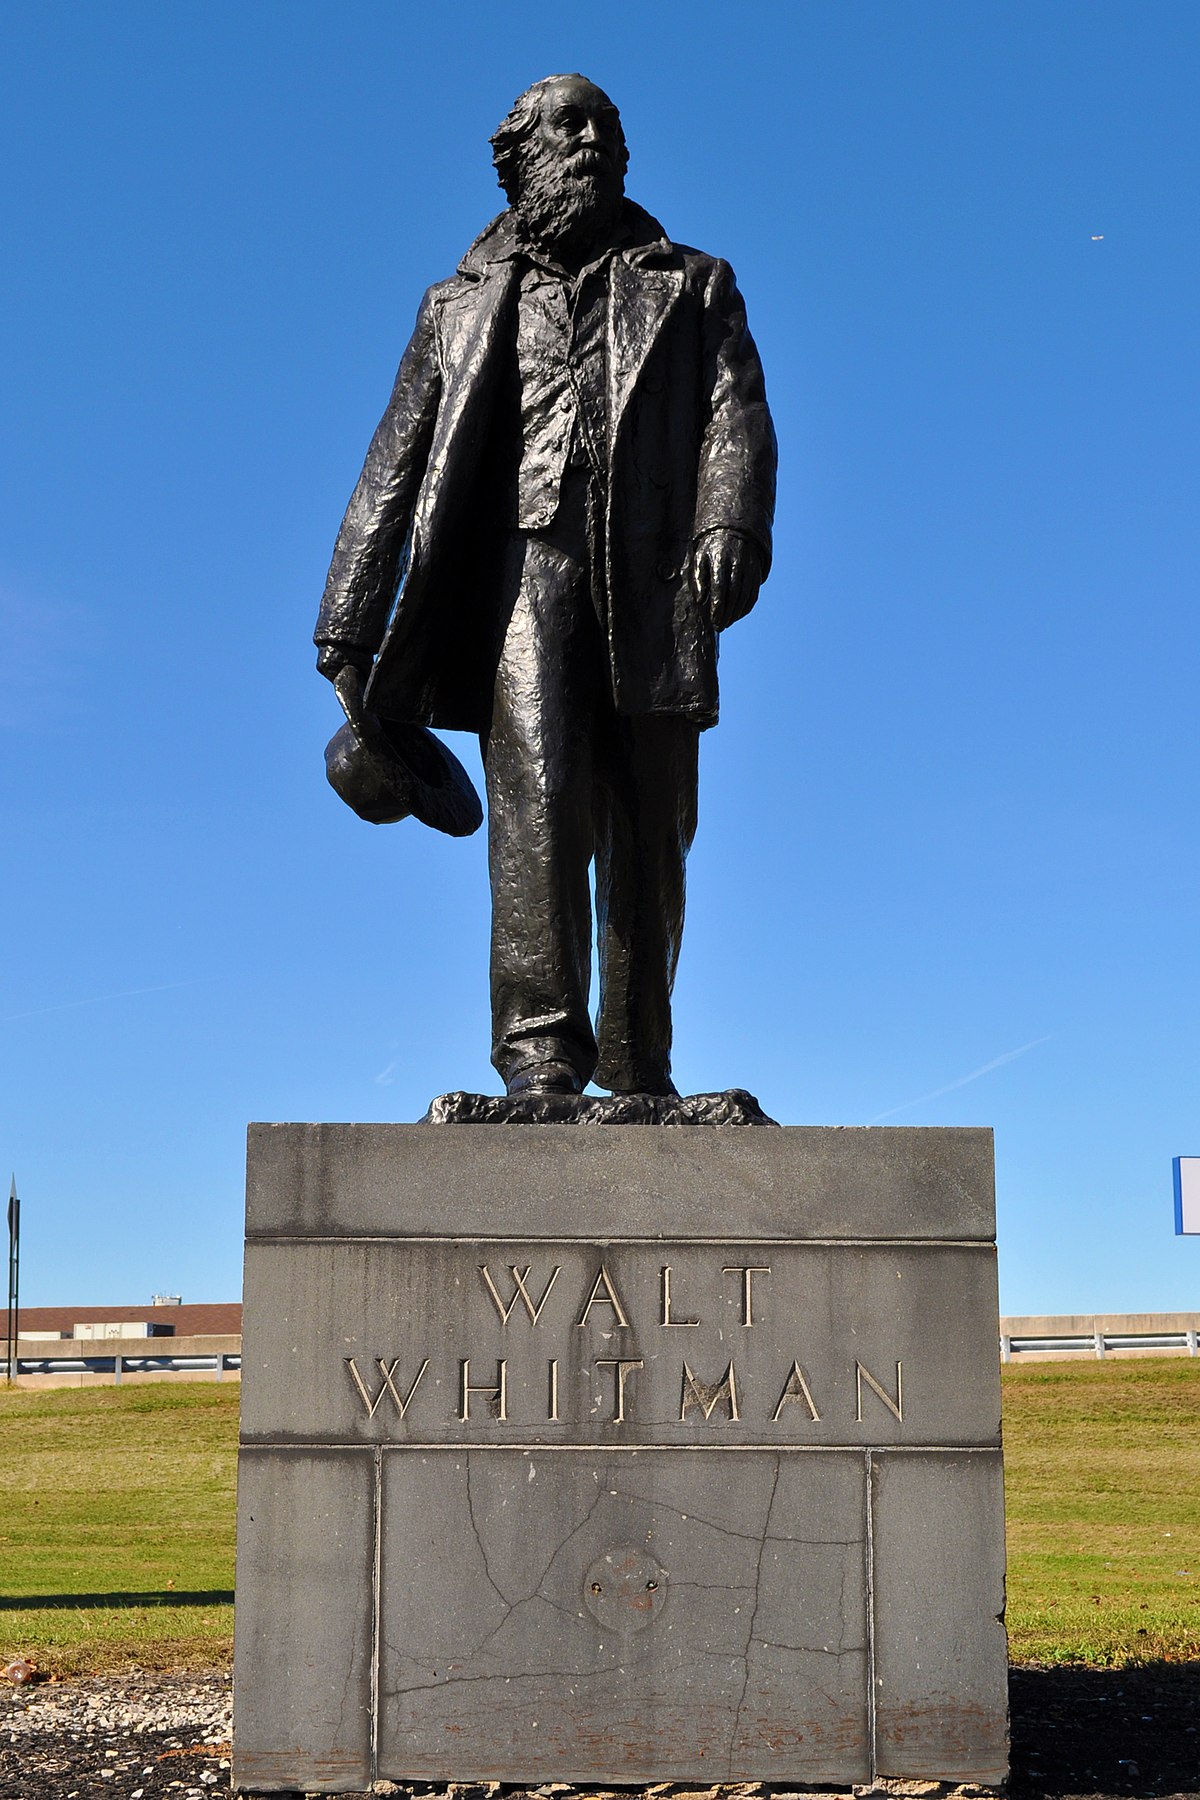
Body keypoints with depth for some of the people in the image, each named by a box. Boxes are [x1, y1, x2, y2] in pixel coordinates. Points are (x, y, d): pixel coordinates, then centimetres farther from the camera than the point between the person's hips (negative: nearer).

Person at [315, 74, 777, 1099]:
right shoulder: (466, 304, 22)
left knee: (649, 840, 1)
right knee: (539, 791, -20)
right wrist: (349, 626, 9)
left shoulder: (691, 291, 22)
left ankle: (640, 1074, 9)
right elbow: (395, 468, 18)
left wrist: (731, 526, -17)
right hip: (524, 564, -1)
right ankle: (541, 1048, -23)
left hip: (651, 590, 1)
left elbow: (736, 416, 5)